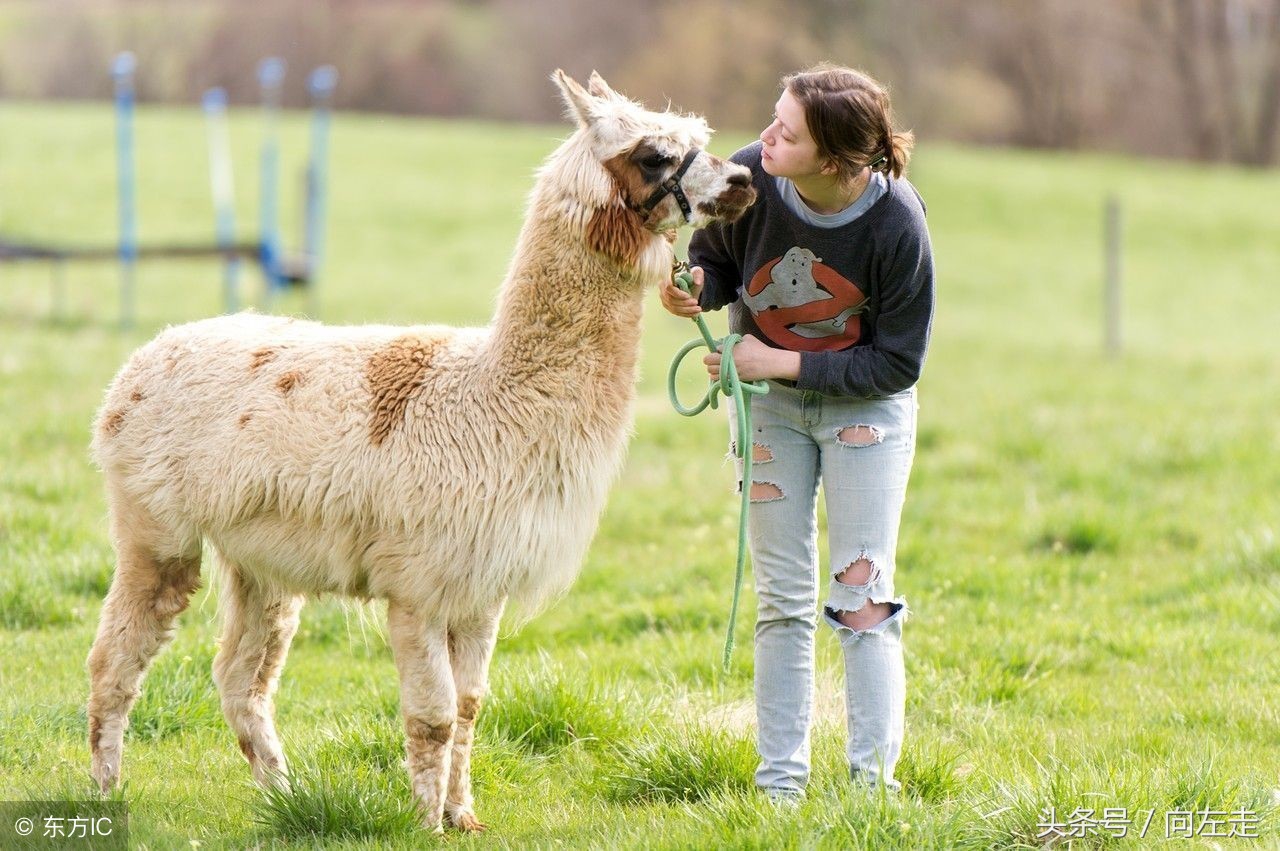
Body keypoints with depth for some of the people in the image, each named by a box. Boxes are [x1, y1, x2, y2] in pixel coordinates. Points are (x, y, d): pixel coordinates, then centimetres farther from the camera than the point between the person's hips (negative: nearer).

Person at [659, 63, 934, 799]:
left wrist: (783, 362, -24)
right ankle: (780, 782, 12)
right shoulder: (749, 179, -23)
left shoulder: (897, 226, -28)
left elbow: (897, 364, -19)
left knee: (863, 595, -5)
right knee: (782, 599, 6)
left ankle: (874, 778, 0)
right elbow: (716, 260, -2)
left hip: (864, 403, -3)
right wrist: (695, 290, -26)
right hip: (770, 402, 3)